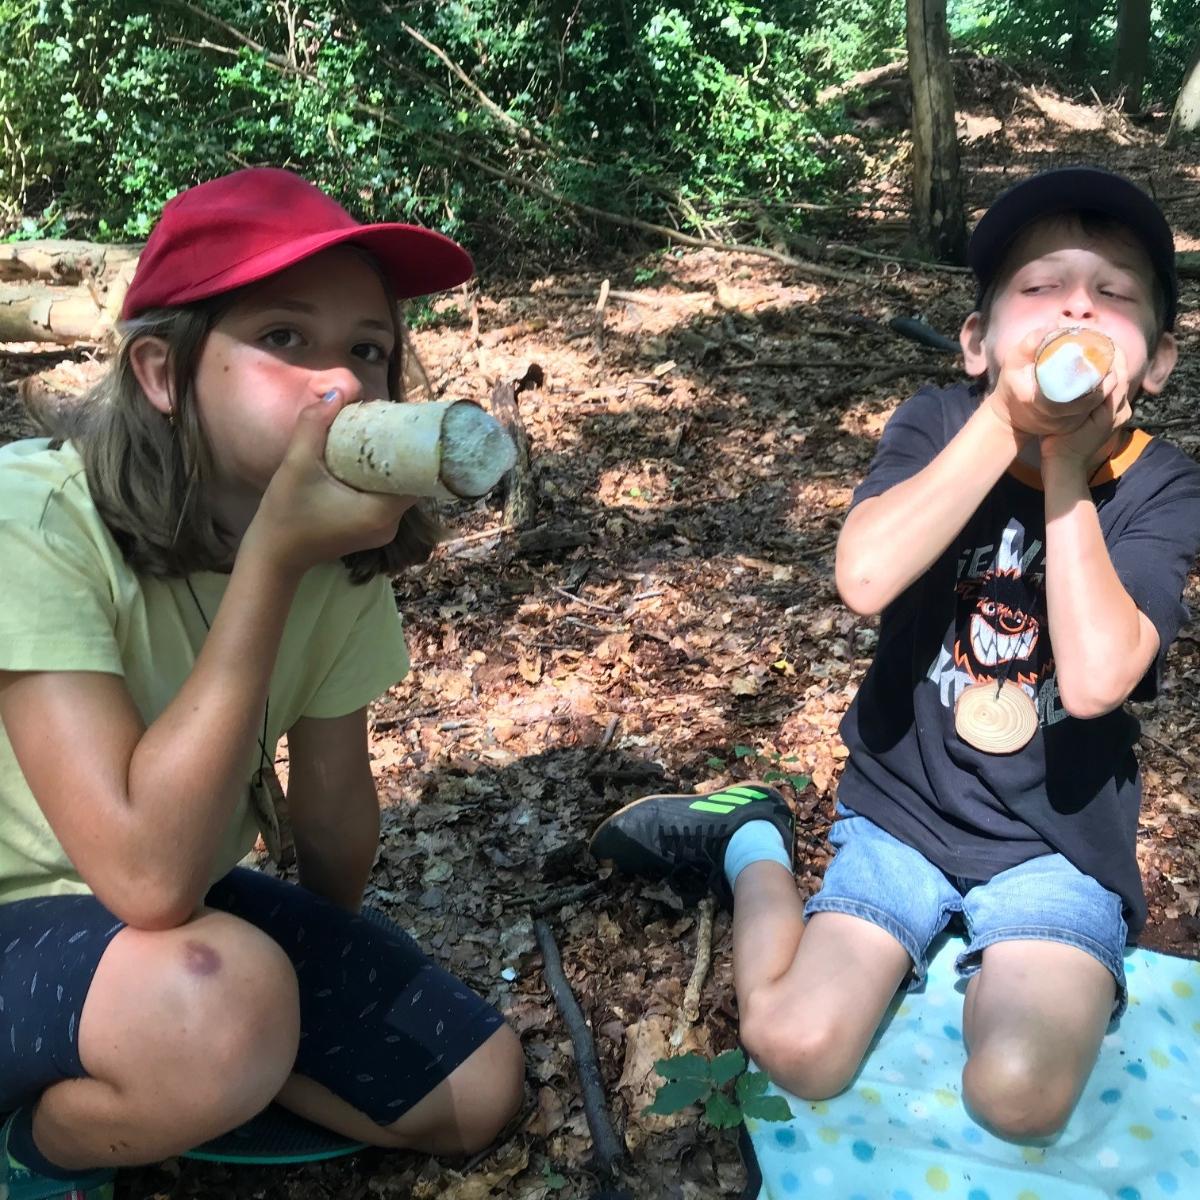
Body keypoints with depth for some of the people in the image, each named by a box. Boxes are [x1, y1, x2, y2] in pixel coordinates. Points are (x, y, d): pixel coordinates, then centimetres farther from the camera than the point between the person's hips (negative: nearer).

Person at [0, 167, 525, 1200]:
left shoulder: (339, 550, -12)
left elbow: (334, 808, 2)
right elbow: (151, 875, -37)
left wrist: (334, 964, 17)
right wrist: (274, 554, -39)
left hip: (180, 907, 6)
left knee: (477, 1090, 2)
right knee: (225, 1005, -37)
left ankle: (150, 1058, 14)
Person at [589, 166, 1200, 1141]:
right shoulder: (940, 423, -8)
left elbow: (1097, 677, -26)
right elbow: (864, 576, -28)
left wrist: (1068, 468, -24)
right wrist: (1005, 422, -28)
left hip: (1061, 845, 0)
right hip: (904, 810, 1)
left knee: (1018, 1094, -24)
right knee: (794, 1047, -14)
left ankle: (1001, 964, 10)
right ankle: (750, 846, 13)